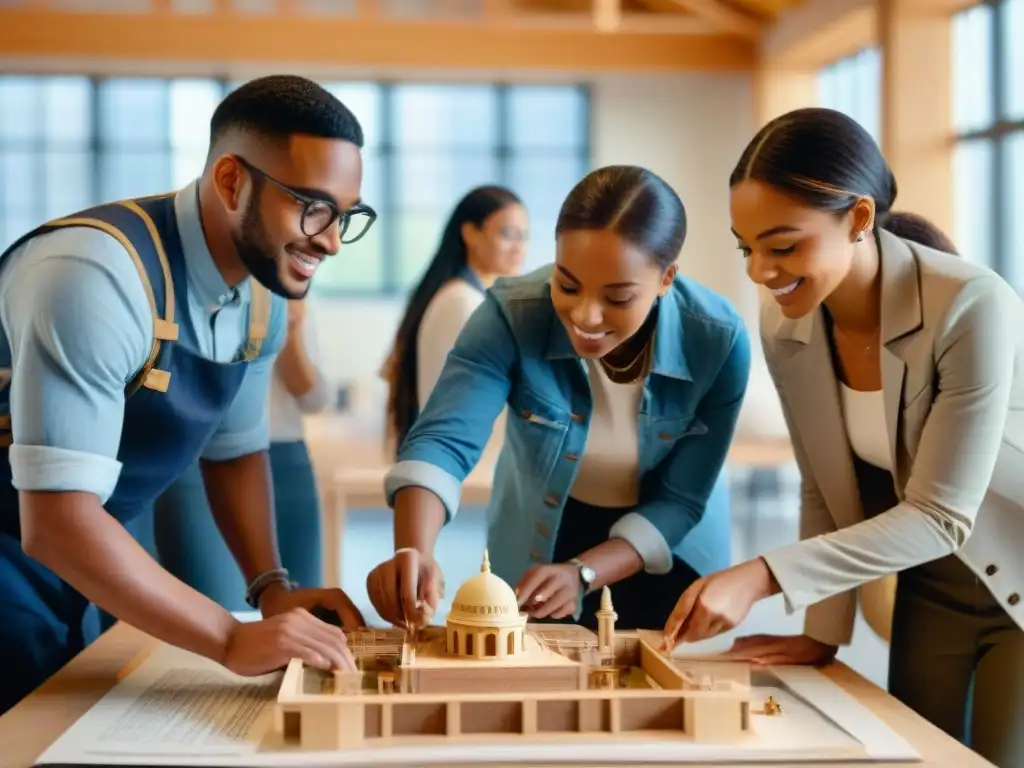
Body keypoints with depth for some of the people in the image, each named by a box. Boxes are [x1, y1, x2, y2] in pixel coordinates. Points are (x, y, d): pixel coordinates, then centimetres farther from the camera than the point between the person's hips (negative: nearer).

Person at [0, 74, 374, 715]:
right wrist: (232, 639, -34)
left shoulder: (262, 297, -5)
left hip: (68, 579, 8)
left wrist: (272, 588, -5)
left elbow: (235, 448, 10)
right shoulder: (96, 276, -31)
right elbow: (57, 523, -35)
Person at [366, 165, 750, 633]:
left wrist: (582, 573, -35)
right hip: (537, 548, 0)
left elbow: (680, 500, -20)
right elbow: (444, 439, -39)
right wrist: (413, 552, -58)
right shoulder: (511, 316, -28)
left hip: (669, 556, 0)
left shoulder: (719, 341, -26)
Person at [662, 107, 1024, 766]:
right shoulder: (784, 328, -11)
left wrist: (765, 576, -34)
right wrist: (825, 632, -7)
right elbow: (827, 492, -1)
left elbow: (940, 516, -29)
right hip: (931, 588, 5)